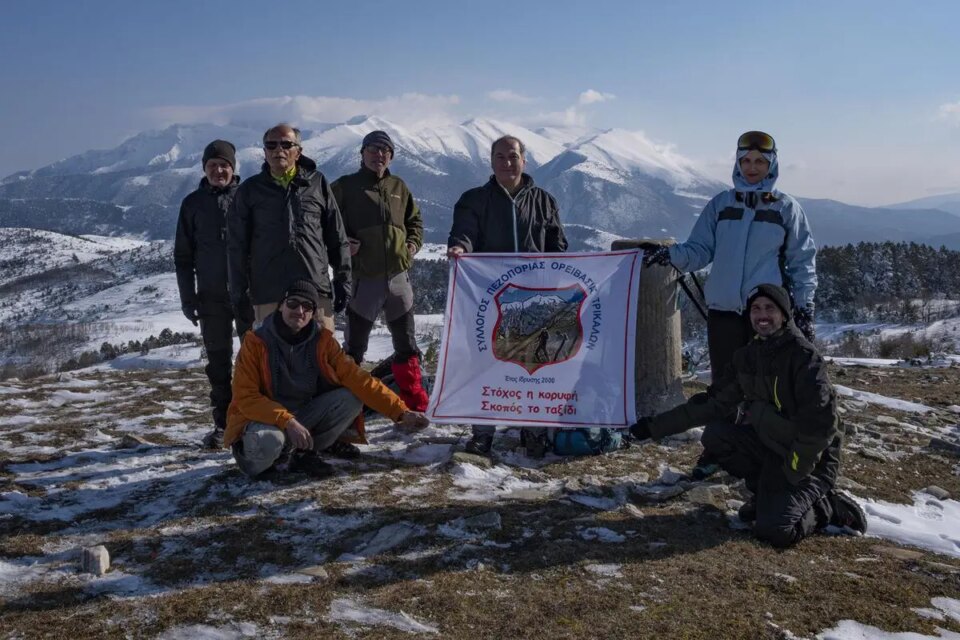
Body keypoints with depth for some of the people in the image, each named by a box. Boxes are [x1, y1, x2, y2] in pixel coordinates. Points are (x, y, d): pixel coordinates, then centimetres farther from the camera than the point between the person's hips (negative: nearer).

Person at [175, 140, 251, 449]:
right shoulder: (193, 203, 8)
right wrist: (187, 297, 4)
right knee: (218, 362, 6)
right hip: (212, 296, 2)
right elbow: (183, 255, 10)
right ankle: (223, 423, 14)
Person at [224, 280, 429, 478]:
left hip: (304, 415, 4)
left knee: (352, 398, -18)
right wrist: (287, 422, -32)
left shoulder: (322, 341, -6)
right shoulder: (256, 342, -15)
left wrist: (400, 411, -23)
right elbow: (246, 397, -18)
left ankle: (303, 453, -5)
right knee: (268, 441, -39)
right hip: (266, 420, -4)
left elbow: (357, 378, -13)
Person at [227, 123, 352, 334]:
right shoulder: (250, 189, 9)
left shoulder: (317, 183, 10)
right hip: (268, 294, 0)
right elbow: (237, 245, 10)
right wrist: (239, 292, 5)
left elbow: (337, 238, 12)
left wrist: (342, 280, 8)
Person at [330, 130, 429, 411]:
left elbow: (414, 219, 24)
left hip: (398, 275, 4)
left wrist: (413, 243, 7)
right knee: (355, 345, 4)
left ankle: (415, 402, 22)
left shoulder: (399, 187, 13)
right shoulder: (344, 187, 0)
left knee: (407, 343, 11)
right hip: (363, 276, -4)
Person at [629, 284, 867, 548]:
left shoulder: (803, 355, -19)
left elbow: (821, 421, -24)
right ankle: (768, 493, 7)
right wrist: (657, 426, 2)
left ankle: (828, 507, 5)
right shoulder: (748, 357, 2)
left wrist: (792, 472, -20)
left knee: (775, 531, -24)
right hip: (772, 445, 7)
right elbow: (715, 405, 6)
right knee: (715, 434, -11)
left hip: (810, 459, -7)